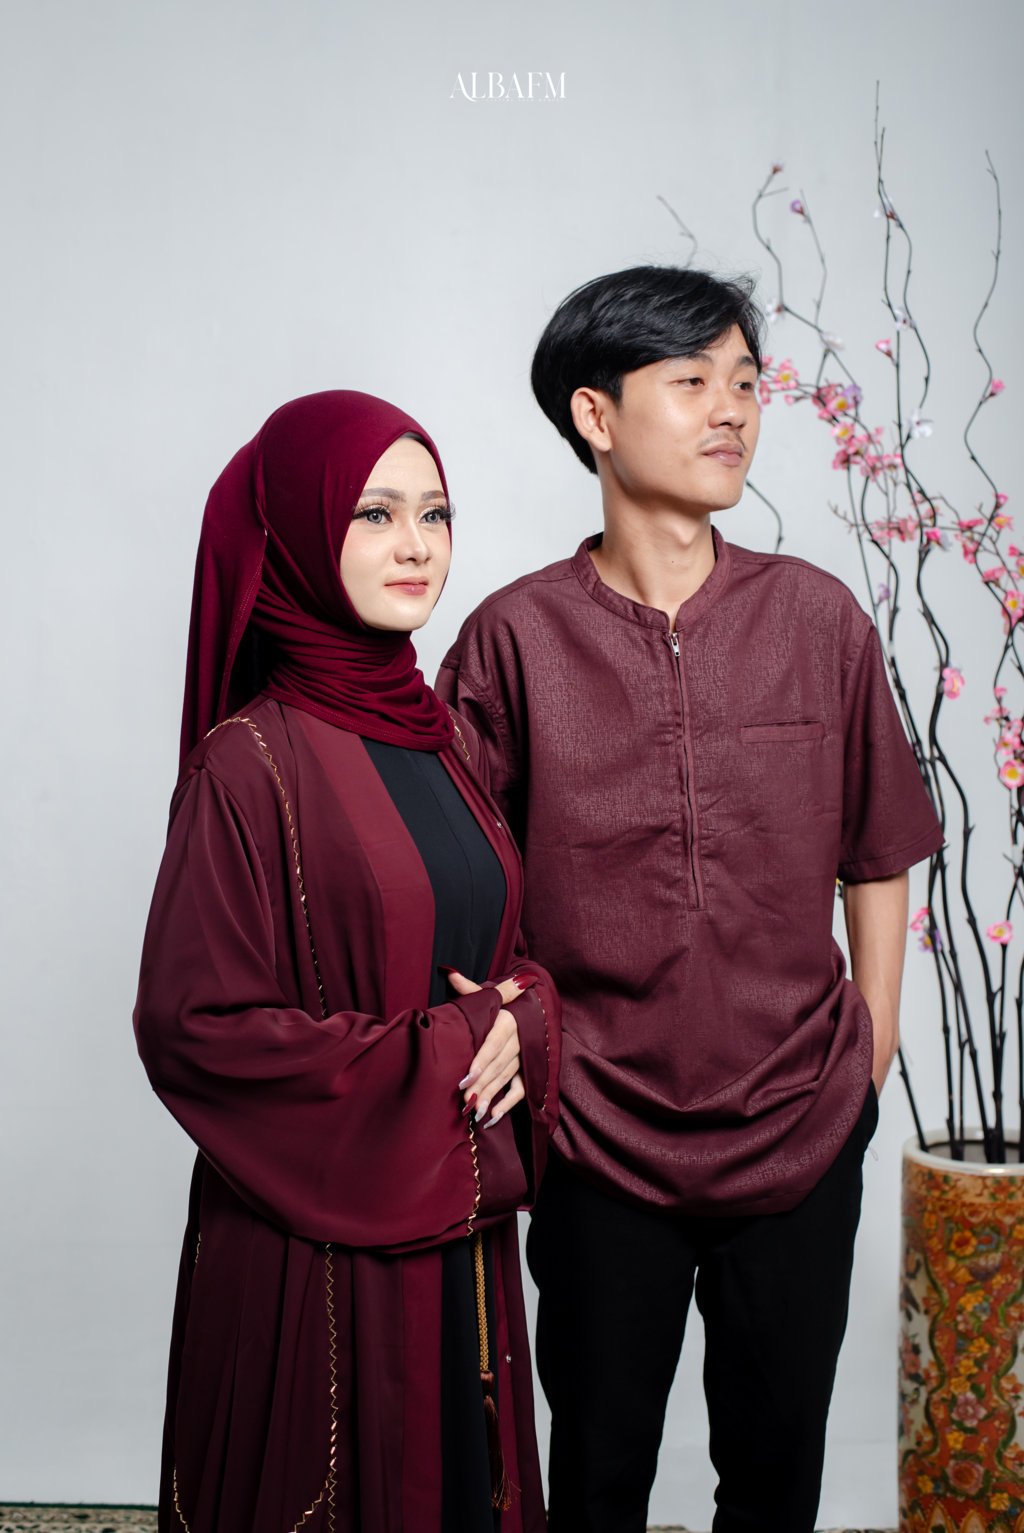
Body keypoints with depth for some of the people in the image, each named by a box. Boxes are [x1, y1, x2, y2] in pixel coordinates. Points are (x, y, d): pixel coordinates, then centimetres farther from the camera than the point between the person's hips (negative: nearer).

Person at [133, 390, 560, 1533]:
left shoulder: (449, 742, 7)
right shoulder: (253, 763, -15)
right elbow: (193, 1024, -17)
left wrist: (522, 1019, -6)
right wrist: (433, 1052, -15)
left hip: (461, 1226, 7)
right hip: (315, 1241, -6)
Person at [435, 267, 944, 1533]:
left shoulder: (818, 619, -2)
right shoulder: (514, 640, -8)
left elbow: (877, 856, 6)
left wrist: (870, 1061, 5)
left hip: (802, 1140, 2)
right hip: (600, 1143, -1)